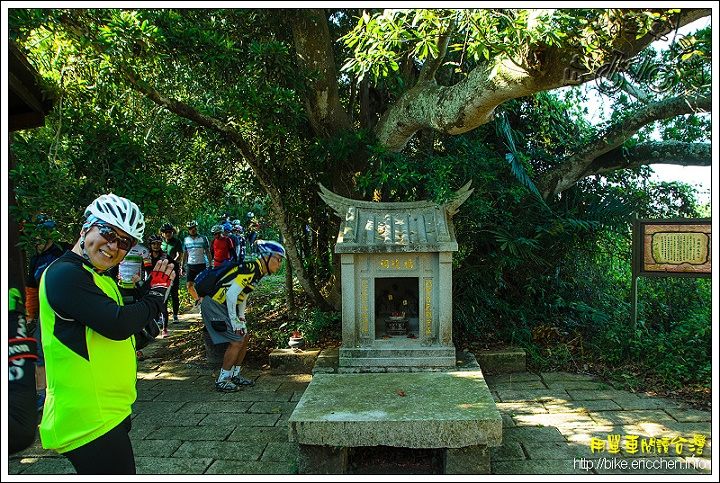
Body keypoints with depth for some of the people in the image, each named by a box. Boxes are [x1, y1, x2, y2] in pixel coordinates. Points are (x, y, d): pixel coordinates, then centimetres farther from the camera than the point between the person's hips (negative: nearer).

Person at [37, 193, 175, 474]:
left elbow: (133, 334, 13)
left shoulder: (102, 280, 16)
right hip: (90, 422, -10)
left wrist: (154, 285, 1)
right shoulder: (65, 274, -16)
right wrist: (157, 292, -11)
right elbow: (118, 325, -27)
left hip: (107, 414, 10)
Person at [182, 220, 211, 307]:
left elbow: (207, 252, 0)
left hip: (202, 265, -3)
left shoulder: (203, 238, -1)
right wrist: (183, 266, 9)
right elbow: (184, 254, 13)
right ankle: (197, 299, 22)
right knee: (189, 285, -1)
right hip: (190, 265, 3)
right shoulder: (186, 240, 8)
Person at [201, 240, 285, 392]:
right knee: (237, 341, -9)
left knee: (244, 337, 12)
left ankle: (235, 375, 25)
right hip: (215, 305, -10)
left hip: (225, 306, 10)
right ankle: (222, 381, 4)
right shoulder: (250, 269, -24)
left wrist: (241, 317, 14)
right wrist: (233, 321, -19)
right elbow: (231, 295, -27)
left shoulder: (258, 271, 7)